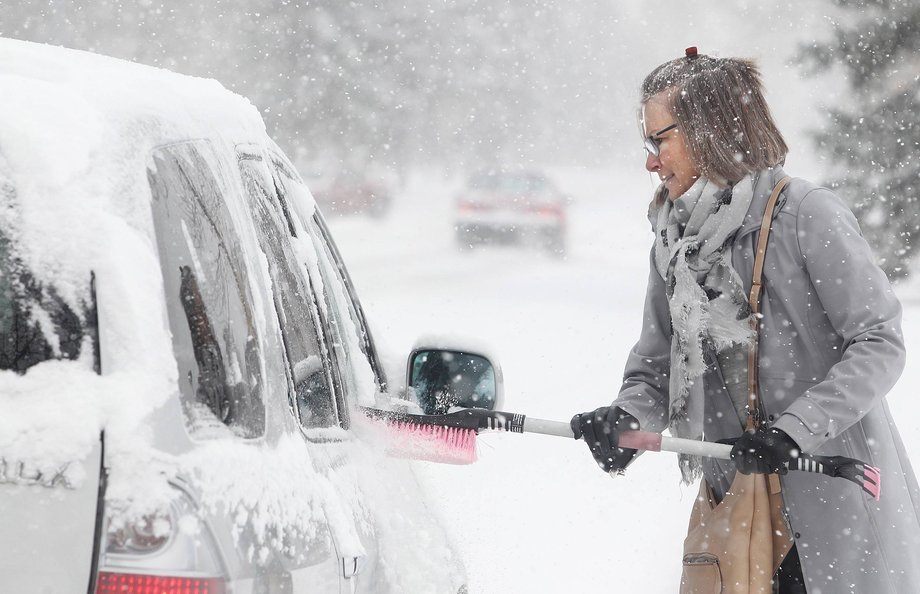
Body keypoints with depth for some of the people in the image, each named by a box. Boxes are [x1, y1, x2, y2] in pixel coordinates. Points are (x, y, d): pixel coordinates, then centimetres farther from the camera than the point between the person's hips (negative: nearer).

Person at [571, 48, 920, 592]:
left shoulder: (807, 214, -11)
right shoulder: (675, 245, 9)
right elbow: (655, 369, 11)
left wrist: (794, 429, -22)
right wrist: (626, 417, -11)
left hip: (839, 496, -5)